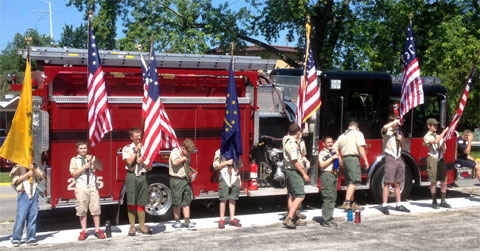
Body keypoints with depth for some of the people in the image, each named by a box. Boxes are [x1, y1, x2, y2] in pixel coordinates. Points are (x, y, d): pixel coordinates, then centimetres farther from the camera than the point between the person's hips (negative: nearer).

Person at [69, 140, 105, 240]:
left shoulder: (92, 158, 14)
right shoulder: (74, 160, 9)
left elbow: (101, 168, 3)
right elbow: (74, 174, -1)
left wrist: (93, 161, -11)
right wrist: (84, 167, -9)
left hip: (93, 186, 1)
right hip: (81, 187, -1)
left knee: (95, 208, -2)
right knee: (82, 210, -1)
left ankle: (98, 230, 4)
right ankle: (83, 231, 7)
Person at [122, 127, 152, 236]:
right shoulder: (127, 148, 5)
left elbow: (149, 168, 10)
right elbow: (129, 162, -11)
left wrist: (142, 162, -9)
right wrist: (136, 150, -7)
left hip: (142, 177, 3)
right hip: (131, 176, -2)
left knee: (142, 203, 5)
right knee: (131, 203, -1)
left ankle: (142, 226, 14)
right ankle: (132, 227, 6)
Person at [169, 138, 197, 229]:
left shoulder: (187, 155, 16)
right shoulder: (175, 152, -9)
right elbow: (175, 162, -27)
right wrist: (183, 158, -13)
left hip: (186, 180, 7)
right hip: (177, 180, -7)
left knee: (187, 201, 5)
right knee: (177, 202, 1)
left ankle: (187, 221, 7)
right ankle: (177, 221, 11)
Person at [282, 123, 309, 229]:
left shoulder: (287, 140, 10)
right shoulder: (292, 144, -20)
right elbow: (295, 161, -23)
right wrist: (304, 174, -20)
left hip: (288, 170, 11)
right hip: (294, 171, -11)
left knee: (292, 196, 14)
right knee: (300, 196, -12)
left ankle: (294, 219, 20)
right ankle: (289, 218, -17)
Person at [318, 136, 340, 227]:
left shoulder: (334, 152, 20)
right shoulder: (322, 153, -3)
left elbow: (340, 164, 18)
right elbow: (322, 165, -15)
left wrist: (338, 156, 3)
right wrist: (332, 158, -14)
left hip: (334, 175, 8)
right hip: (326, 175, -8)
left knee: (333, 197, 8)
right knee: (328, 198, -11)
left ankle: (329, 218, 16)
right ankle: (326, 220, -10)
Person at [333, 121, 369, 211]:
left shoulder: (342, 136, 22)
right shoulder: (357, 133, 3)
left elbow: (334, 148, 13)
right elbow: (360, 147, -10)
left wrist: (340, 161, 12)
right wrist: (365, 160, -9)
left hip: (344, 159, 7)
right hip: (353, 158, -7)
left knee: (350, 183, 15)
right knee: (354, 182, -10)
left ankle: (352, 203, 21)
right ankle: (346, 203, -21)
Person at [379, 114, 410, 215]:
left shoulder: (399, 132, 17)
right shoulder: (387, 131, -3)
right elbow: (384, 127, -29)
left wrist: (401, 139, 4)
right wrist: (395, 121, -18)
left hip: (399, 158, 6)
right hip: (390, 158, -6)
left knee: (397, 183, 11)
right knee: (387, 183, -8)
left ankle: (398, 205, 18)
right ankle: (384, 206, -8)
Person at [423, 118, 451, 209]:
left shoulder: (439, 136, 17)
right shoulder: (427, 137, 0)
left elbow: (443, 150, 17)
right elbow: (435, 141, -20)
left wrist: (443, 144, -4)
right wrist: (444, 131, -14)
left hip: (441, 159, 6)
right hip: (432, 159, -6)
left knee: (444, 181, 3)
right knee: (433, 182, -2)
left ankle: (443, 201, 12)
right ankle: (434, 202, 6)